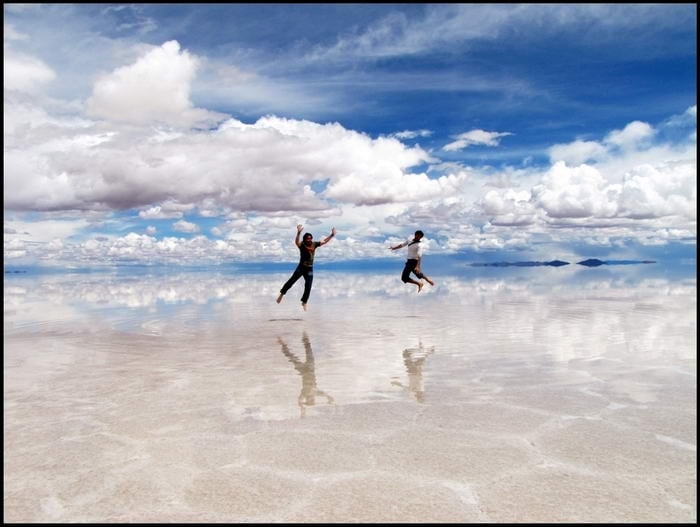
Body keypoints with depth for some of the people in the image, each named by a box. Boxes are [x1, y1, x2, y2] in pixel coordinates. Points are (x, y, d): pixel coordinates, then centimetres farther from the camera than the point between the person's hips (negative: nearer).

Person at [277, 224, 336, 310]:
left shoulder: (314, 244, 0)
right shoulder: (302, 244, -12)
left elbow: (324, 241, 6)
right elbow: (296, 242, -35)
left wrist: (332, 235, -5)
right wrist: (299, 233, -51)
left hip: (309, 269, 3)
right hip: (301, 267, -3)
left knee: (308, 286, 5)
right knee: (291, 281, -6)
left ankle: (304, 302, 22)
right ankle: (282, 294, 15)